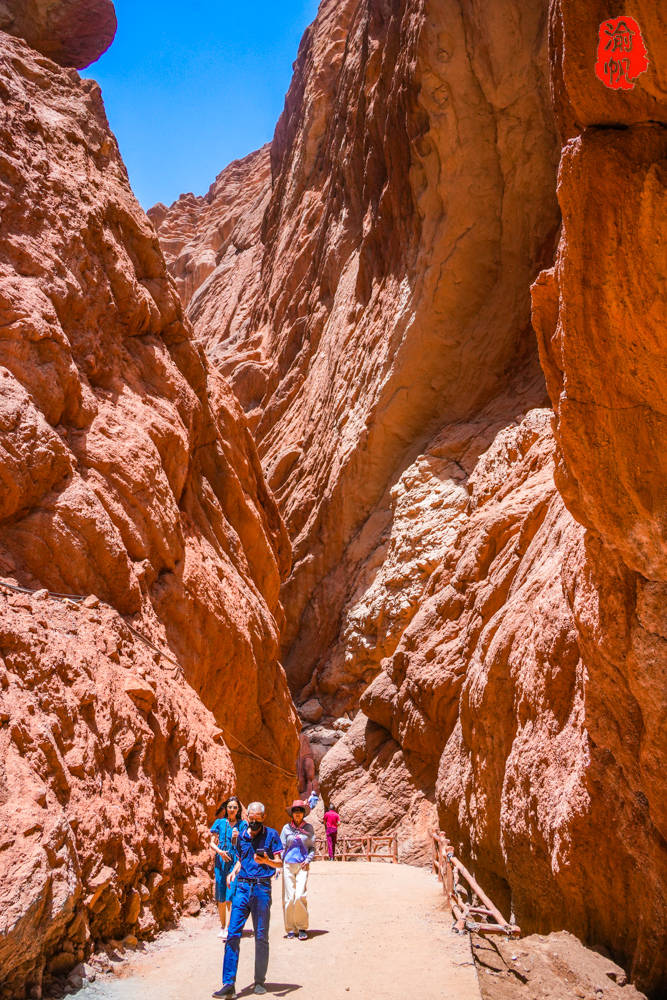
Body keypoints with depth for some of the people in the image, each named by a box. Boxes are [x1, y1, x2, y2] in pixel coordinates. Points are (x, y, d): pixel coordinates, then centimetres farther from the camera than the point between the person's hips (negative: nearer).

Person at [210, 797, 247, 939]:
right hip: (221, 860, 2)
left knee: (230, 895, -11)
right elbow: (212, 843, 8)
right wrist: (220, 851, -10)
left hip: (235, 861, -2)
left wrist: (237, 837, -13)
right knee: (220, 897, 4)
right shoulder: (220, 822, 9)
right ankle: (222, 926, 17)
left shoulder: (242, 824, 7)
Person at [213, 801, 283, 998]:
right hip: (242, 887, 3)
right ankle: (228, 984, -3)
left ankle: (260, 981, 17)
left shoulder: (271, 835, 0)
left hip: (262, 888, -3)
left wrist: (266, 861, -22)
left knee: (261, 937, 4)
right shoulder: (241, 836, 12)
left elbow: (280, 863, -2)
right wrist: (234, 871, 5)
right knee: (233, 934, -5)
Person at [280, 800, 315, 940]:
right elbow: (282, 847, 12)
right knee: (289, 897, -1)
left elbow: (312, 847, 12)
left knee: (300, 896, -12)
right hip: (288, 864, 1)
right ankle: (290, 928, 10)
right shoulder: (286, 828, 9)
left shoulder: (308, 828, 8)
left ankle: (302, 928, 1)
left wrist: (308, 860, -4)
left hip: (302, 865, -1)